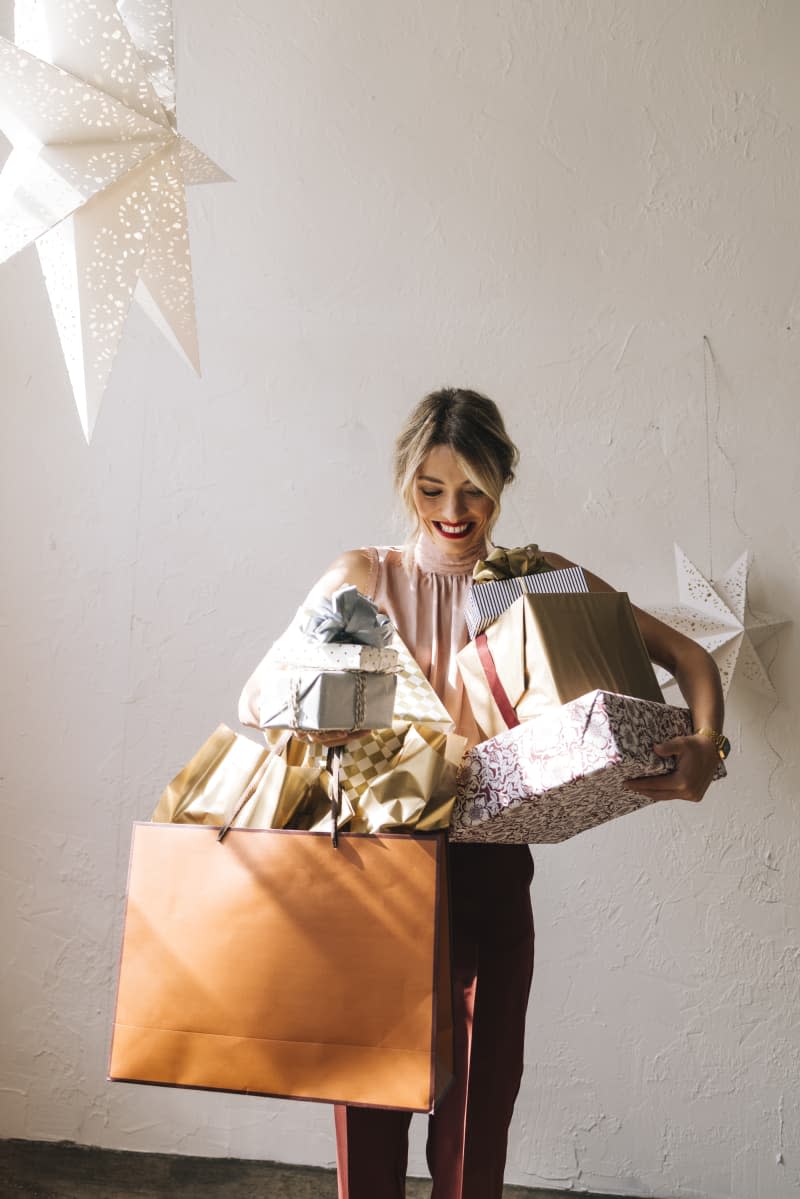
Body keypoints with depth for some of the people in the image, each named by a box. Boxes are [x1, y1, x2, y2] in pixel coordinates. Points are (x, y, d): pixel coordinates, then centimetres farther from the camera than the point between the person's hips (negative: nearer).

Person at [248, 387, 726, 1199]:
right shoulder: (363, 577, 0)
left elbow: (687, 657, -1)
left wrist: (706, 748, -19)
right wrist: (321, 723, -22)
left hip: (490, 868, 0)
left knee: (480, 1095, 9)